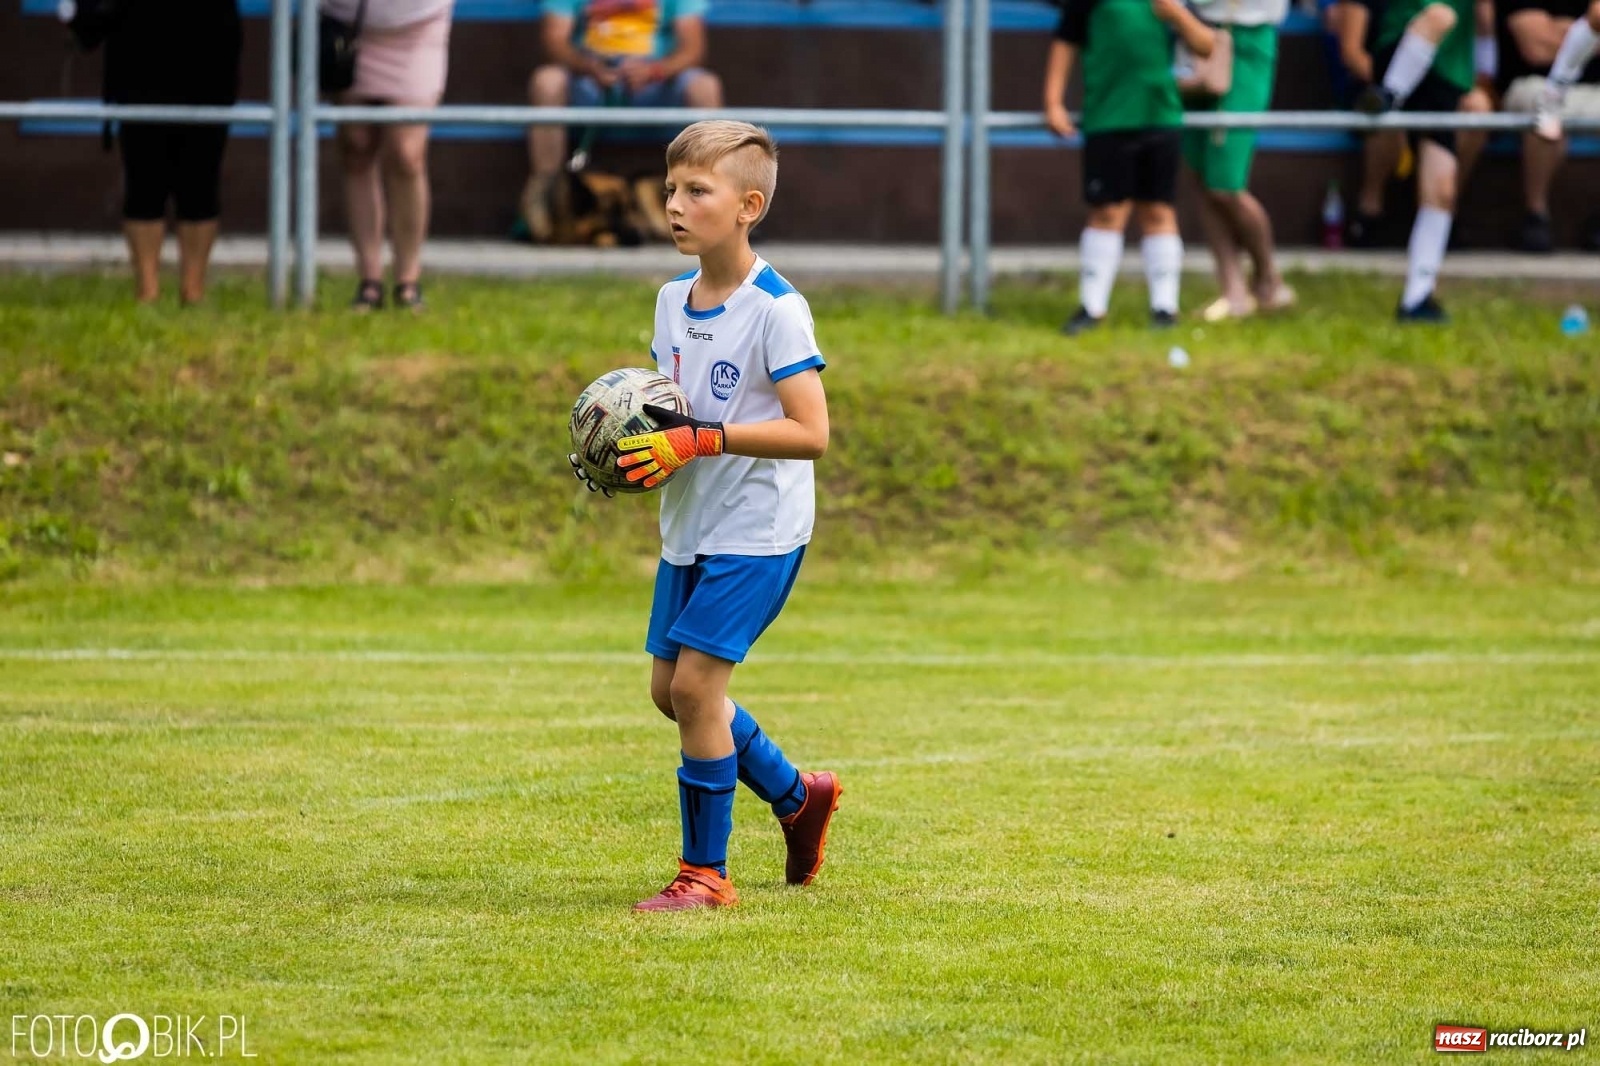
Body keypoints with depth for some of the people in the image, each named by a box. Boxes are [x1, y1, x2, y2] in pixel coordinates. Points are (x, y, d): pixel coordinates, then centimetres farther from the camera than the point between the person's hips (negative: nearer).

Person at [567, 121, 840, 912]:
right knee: (669, 689, 13)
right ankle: (798, 797, 34)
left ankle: (706, 872, 0)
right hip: (689, 526, 9)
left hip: (758, 529, -9)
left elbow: (810, 432, -23)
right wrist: (623, 449, -3)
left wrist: (700, 439, -29)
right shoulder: (673, 300, 6)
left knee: (694, 682, -12)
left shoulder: (775, 309, -18)